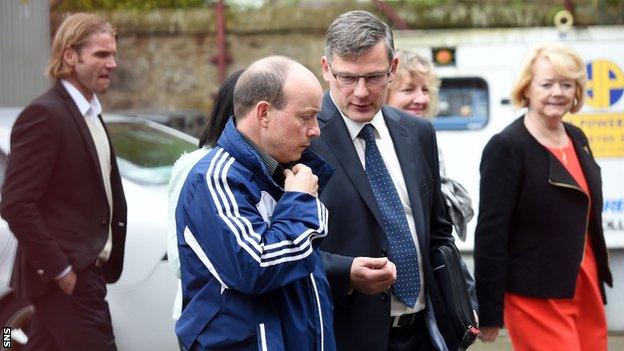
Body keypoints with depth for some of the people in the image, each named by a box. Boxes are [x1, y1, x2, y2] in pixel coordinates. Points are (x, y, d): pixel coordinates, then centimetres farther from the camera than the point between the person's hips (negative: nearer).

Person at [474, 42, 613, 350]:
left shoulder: (577, 139, 11)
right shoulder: (506, 147, -12)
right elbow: (490, 233, -13)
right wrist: (490, 313, -14)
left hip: (585, 288, 8)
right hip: (537, 298, -7)